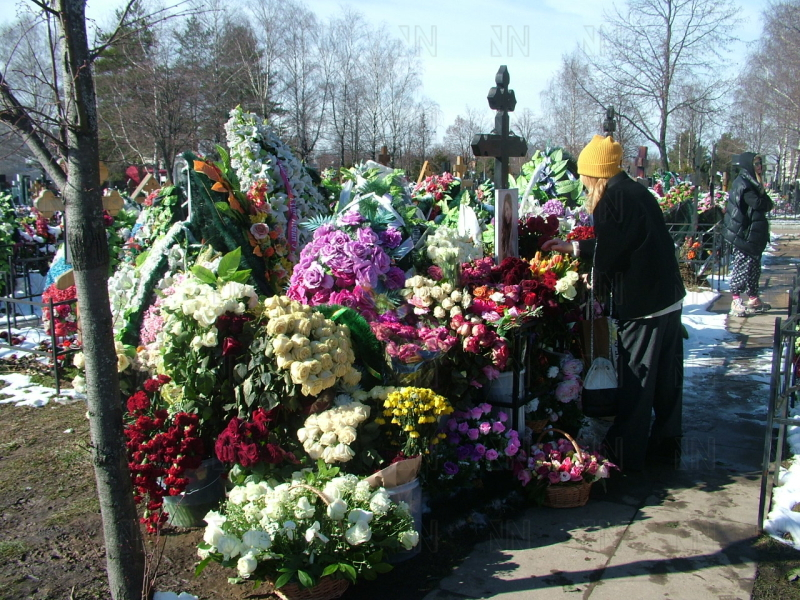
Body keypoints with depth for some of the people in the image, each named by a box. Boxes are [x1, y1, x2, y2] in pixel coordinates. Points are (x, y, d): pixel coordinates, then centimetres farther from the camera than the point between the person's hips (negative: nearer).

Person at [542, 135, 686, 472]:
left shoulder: (613, 198, -14)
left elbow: (608, 253, -13)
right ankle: (666, 447, 31)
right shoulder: (638, 192, 13)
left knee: (635, 383, 2)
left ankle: (627, 456, 13)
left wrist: (595, 280, 7)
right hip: (670, 297, 9)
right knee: (667, 379, 17)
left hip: (641, 305, -9)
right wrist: (571, 247, 28)